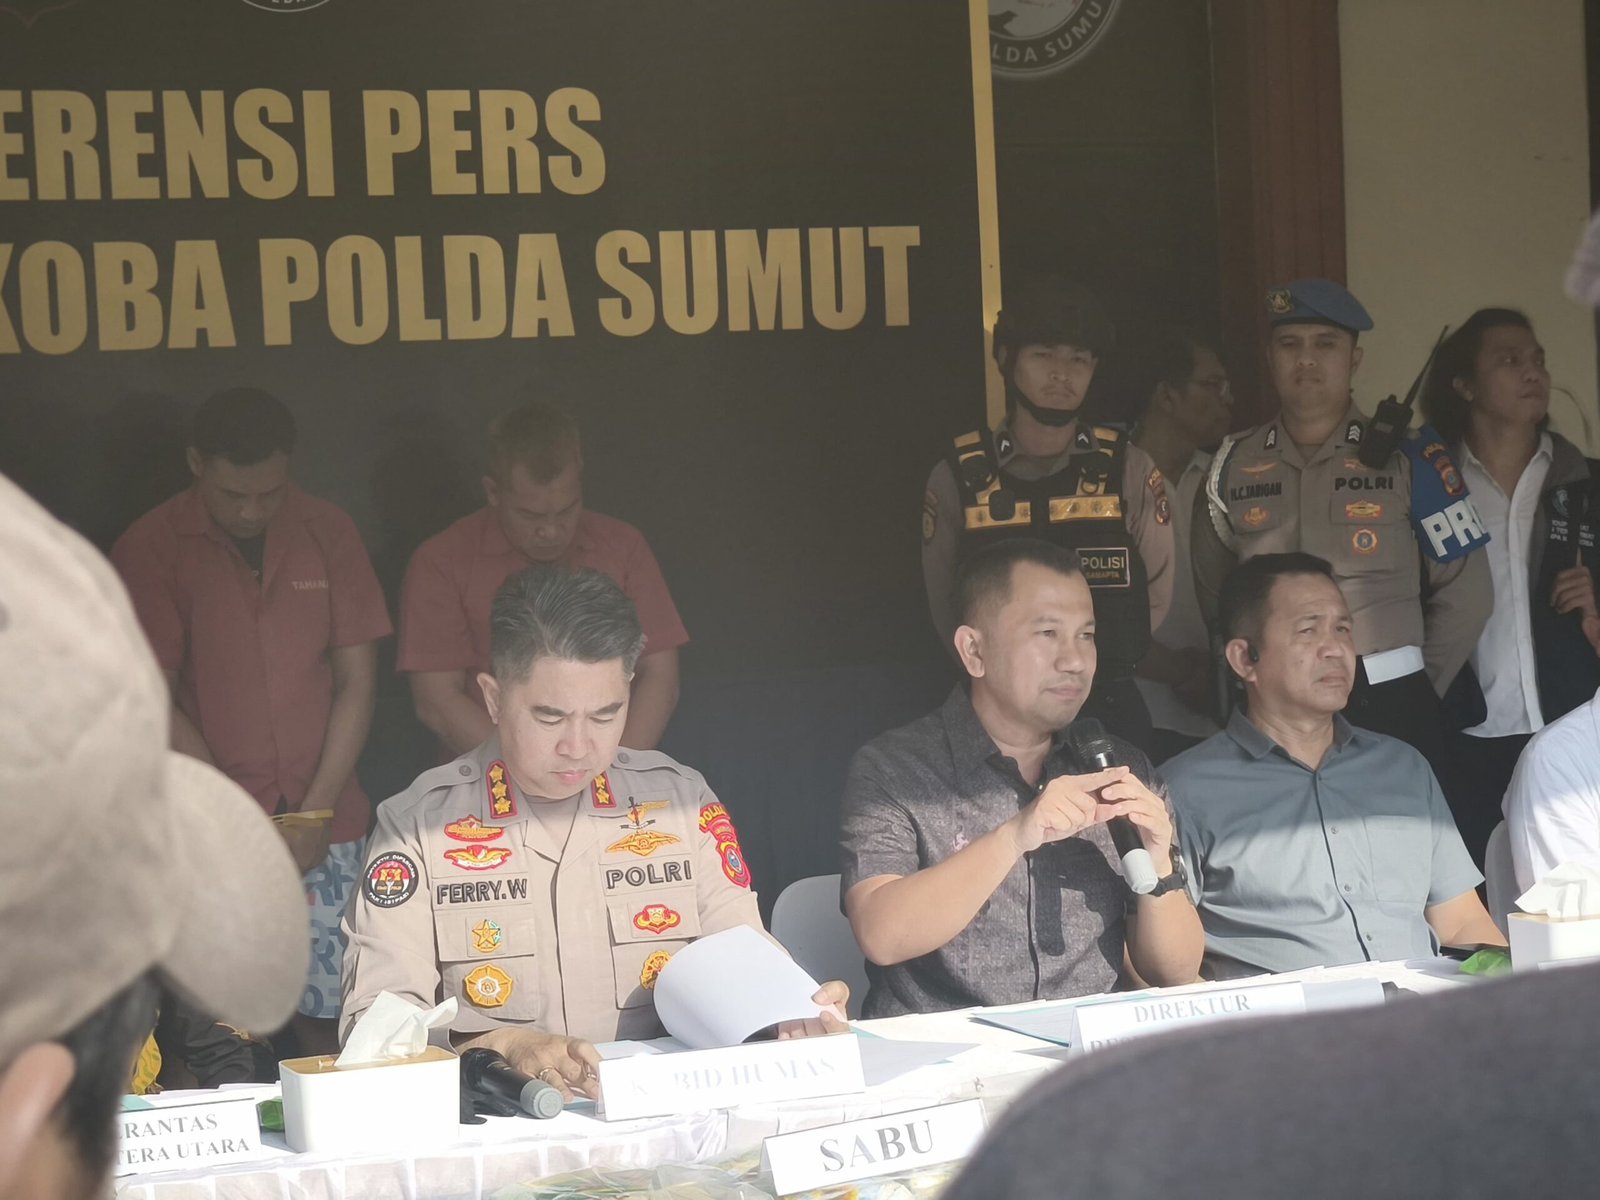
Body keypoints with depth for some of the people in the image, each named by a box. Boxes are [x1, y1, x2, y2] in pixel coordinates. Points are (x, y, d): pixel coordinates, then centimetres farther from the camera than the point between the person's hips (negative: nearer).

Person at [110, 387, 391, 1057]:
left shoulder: (328, 534, 5)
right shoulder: (149, 549, -2)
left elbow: (357, 680, 6)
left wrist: (317, 809, -4)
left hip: (324, 825, 2)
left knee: (324, 1024, -1)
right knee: (216, 1035, -6)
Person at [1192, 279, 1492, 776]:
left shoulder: (1407, 458, 0)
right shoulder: (1233, 465, 7)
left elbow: (1465, 592, 4)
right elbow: (1212, 593, 17)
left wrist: (1412, 693, 6)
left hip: (1387, 708, -2)